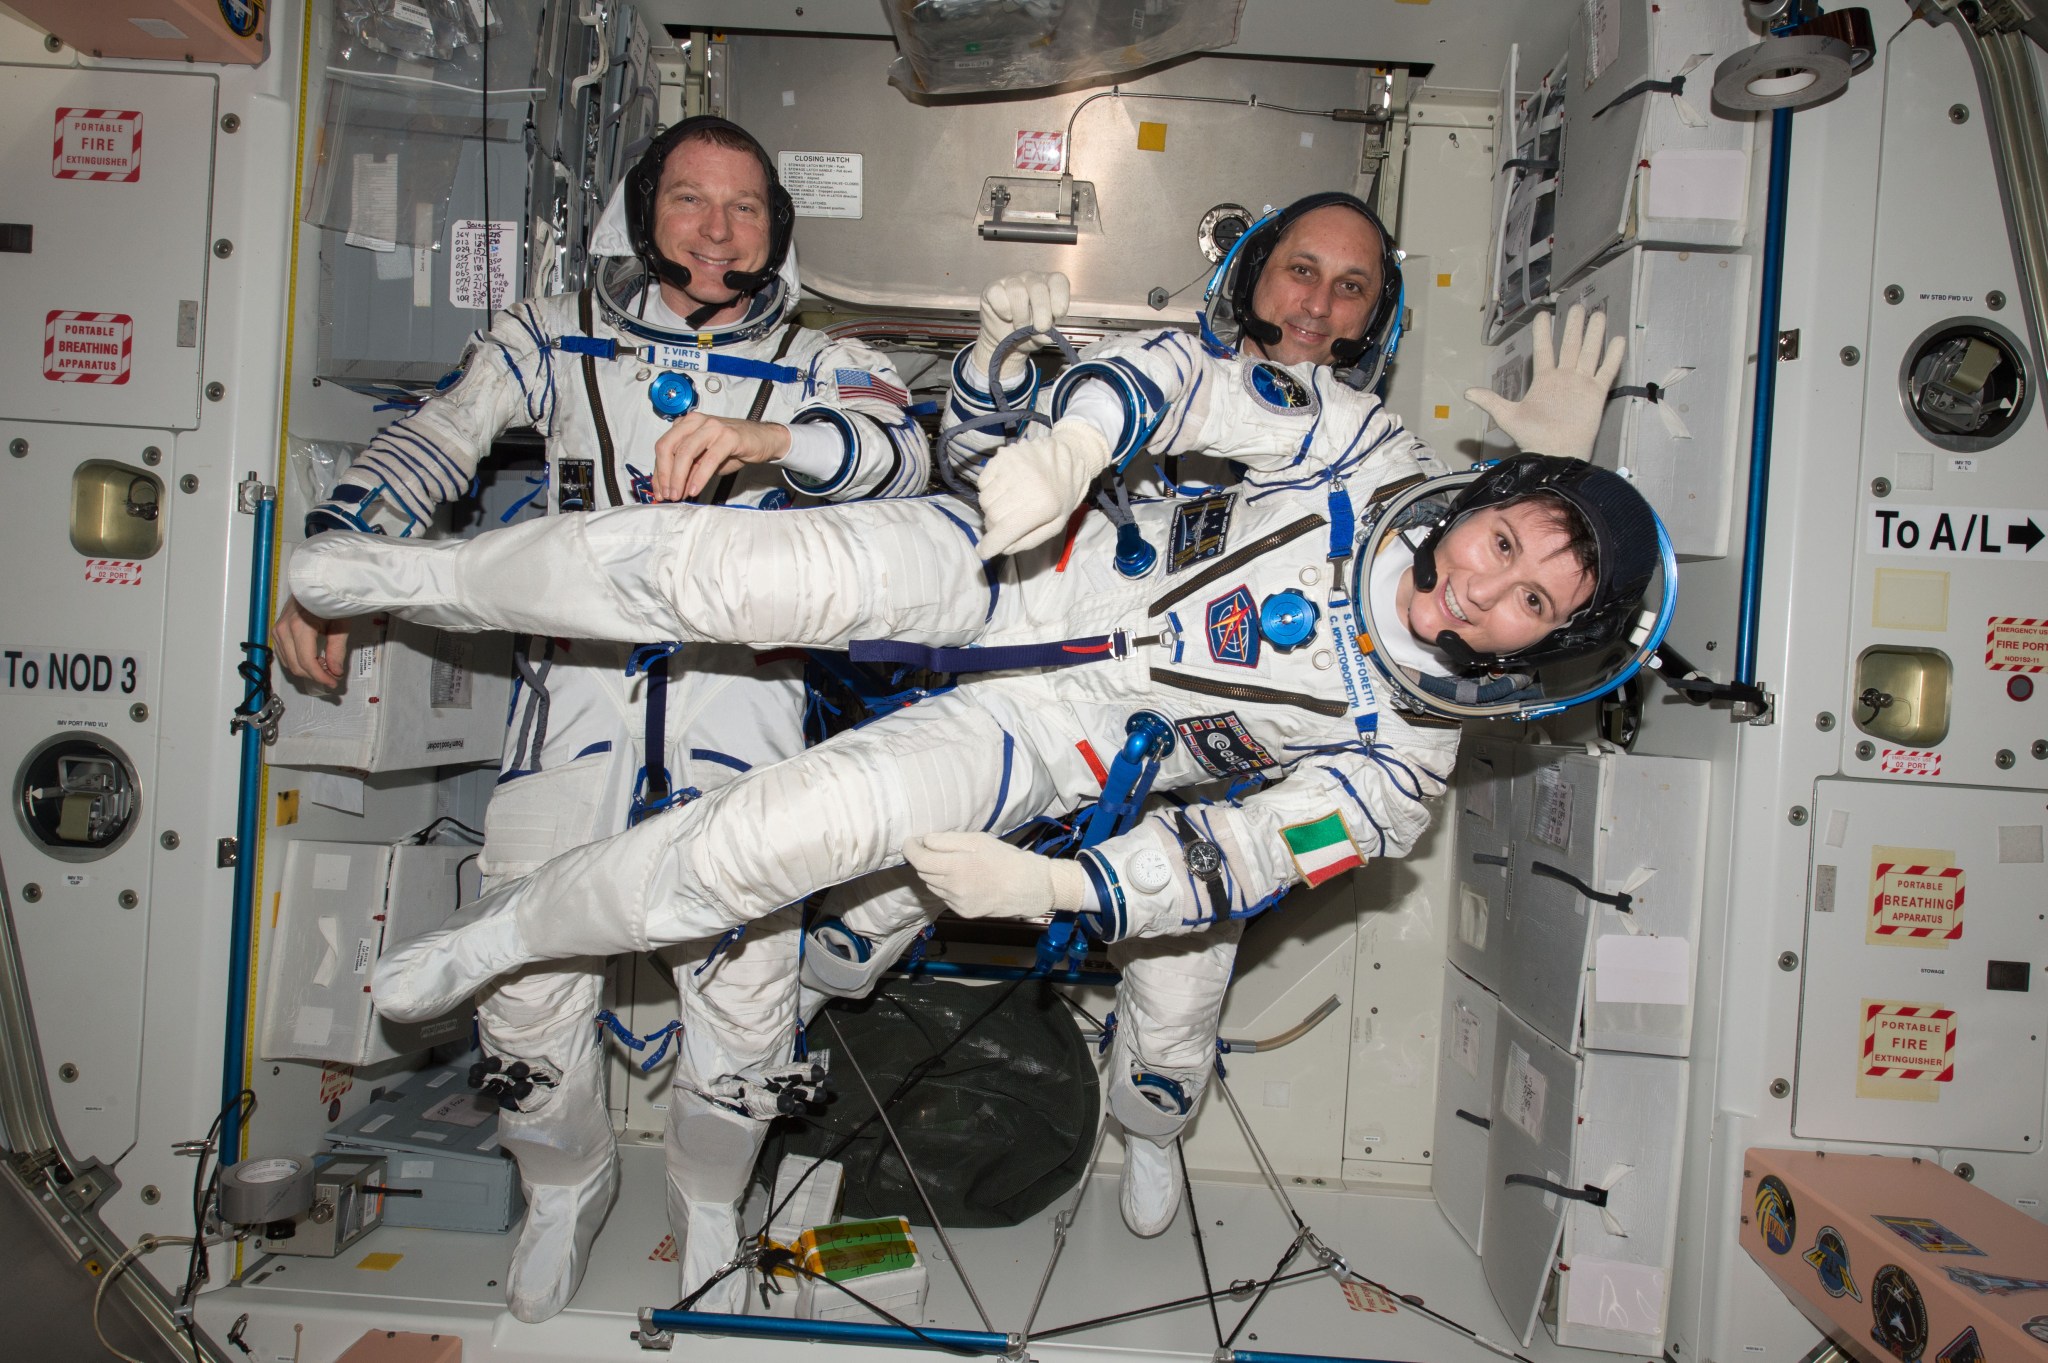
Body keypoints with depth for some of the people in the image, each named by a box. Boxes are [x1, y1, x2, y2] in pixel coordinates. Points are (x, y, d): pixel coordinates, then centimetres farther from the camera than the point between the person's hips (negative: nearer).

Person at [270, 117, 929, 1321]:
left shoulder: (816, 364, 12)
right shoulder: (557, 337, 15)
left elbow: (904, 456, -7)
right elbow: (432, 445, 5)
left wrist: (772, 438, -27)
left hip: (740, 694, 0)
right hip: (577, 685, 1)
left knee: (748, 1010, -6)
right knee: (530, 995, -3)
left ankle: (710, 1199, 28)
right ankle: (568, 1186, 31)